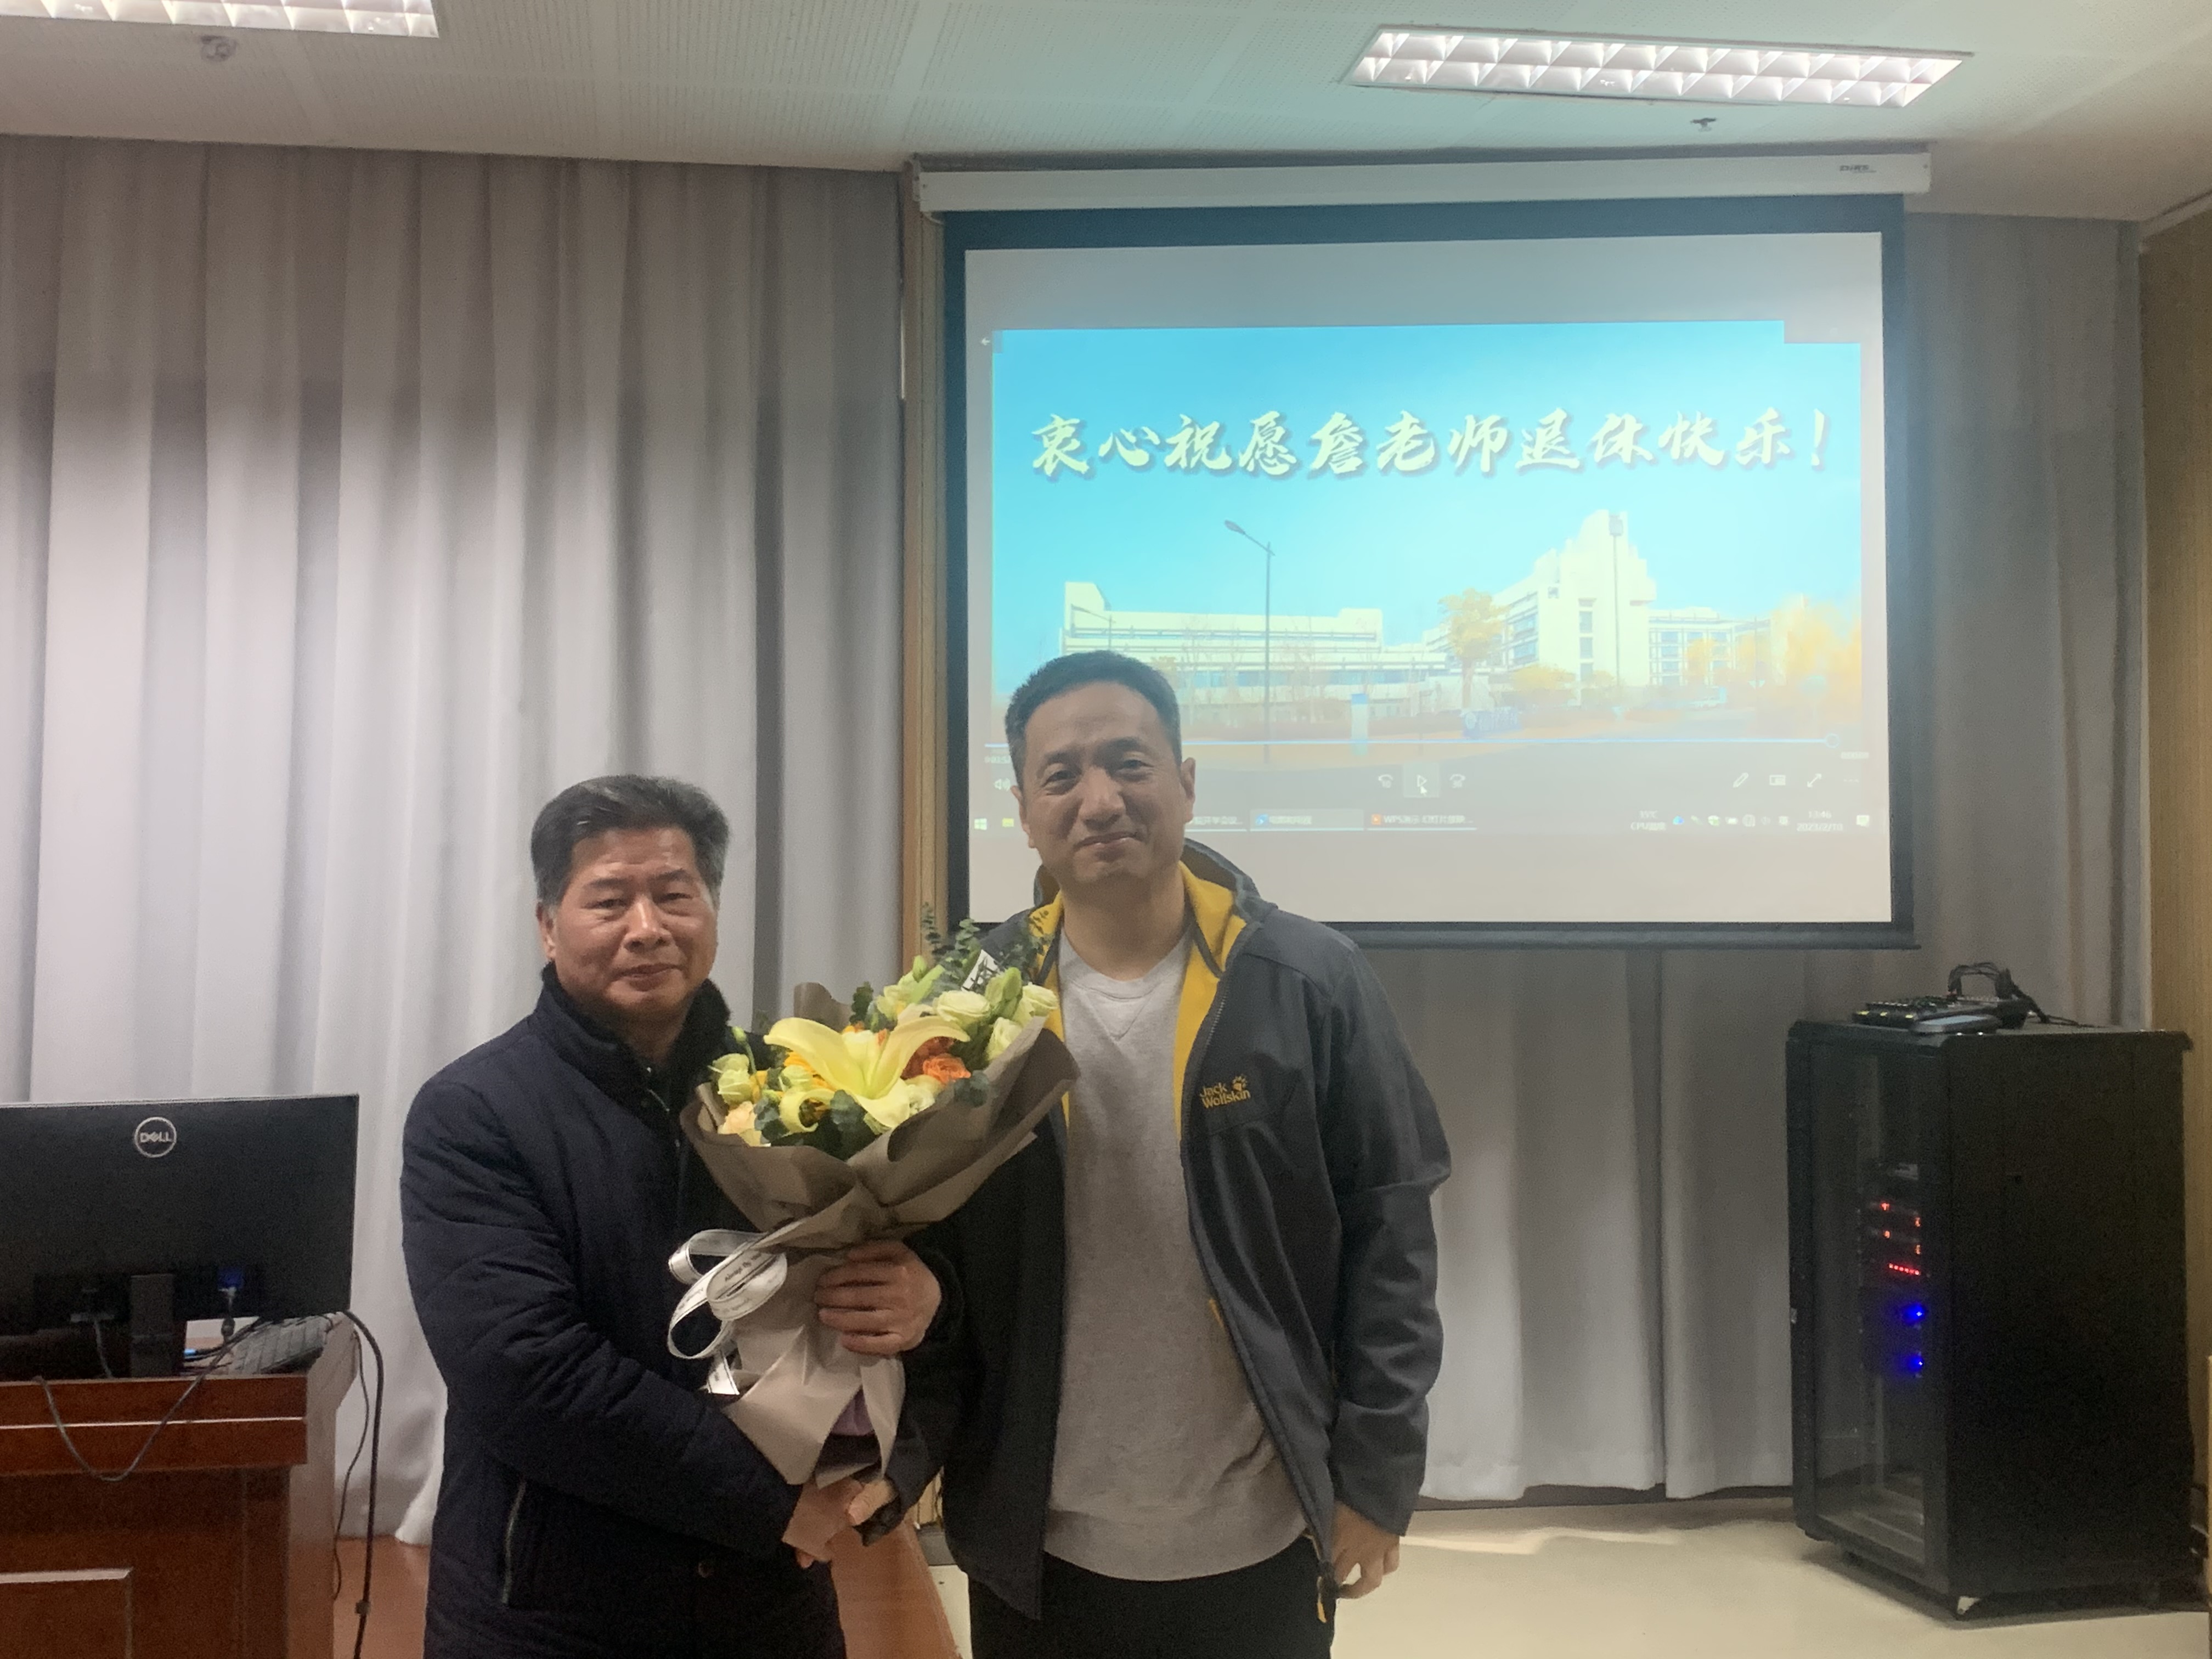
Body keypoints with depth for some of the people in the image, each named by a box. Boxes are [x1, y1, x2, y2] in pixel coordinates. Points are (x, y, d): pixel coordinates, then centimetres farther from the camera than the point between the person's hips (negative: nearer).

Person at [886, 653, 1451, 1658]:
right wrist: (893, 1453, -14)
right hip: (1036, 1552, 1)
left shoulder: (1311, 983, -7)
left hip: (1263, 1546, -1)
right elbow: (923, 1252, -1)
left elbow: (1388, 1231, -3)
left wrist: (1375, 1478, -4)